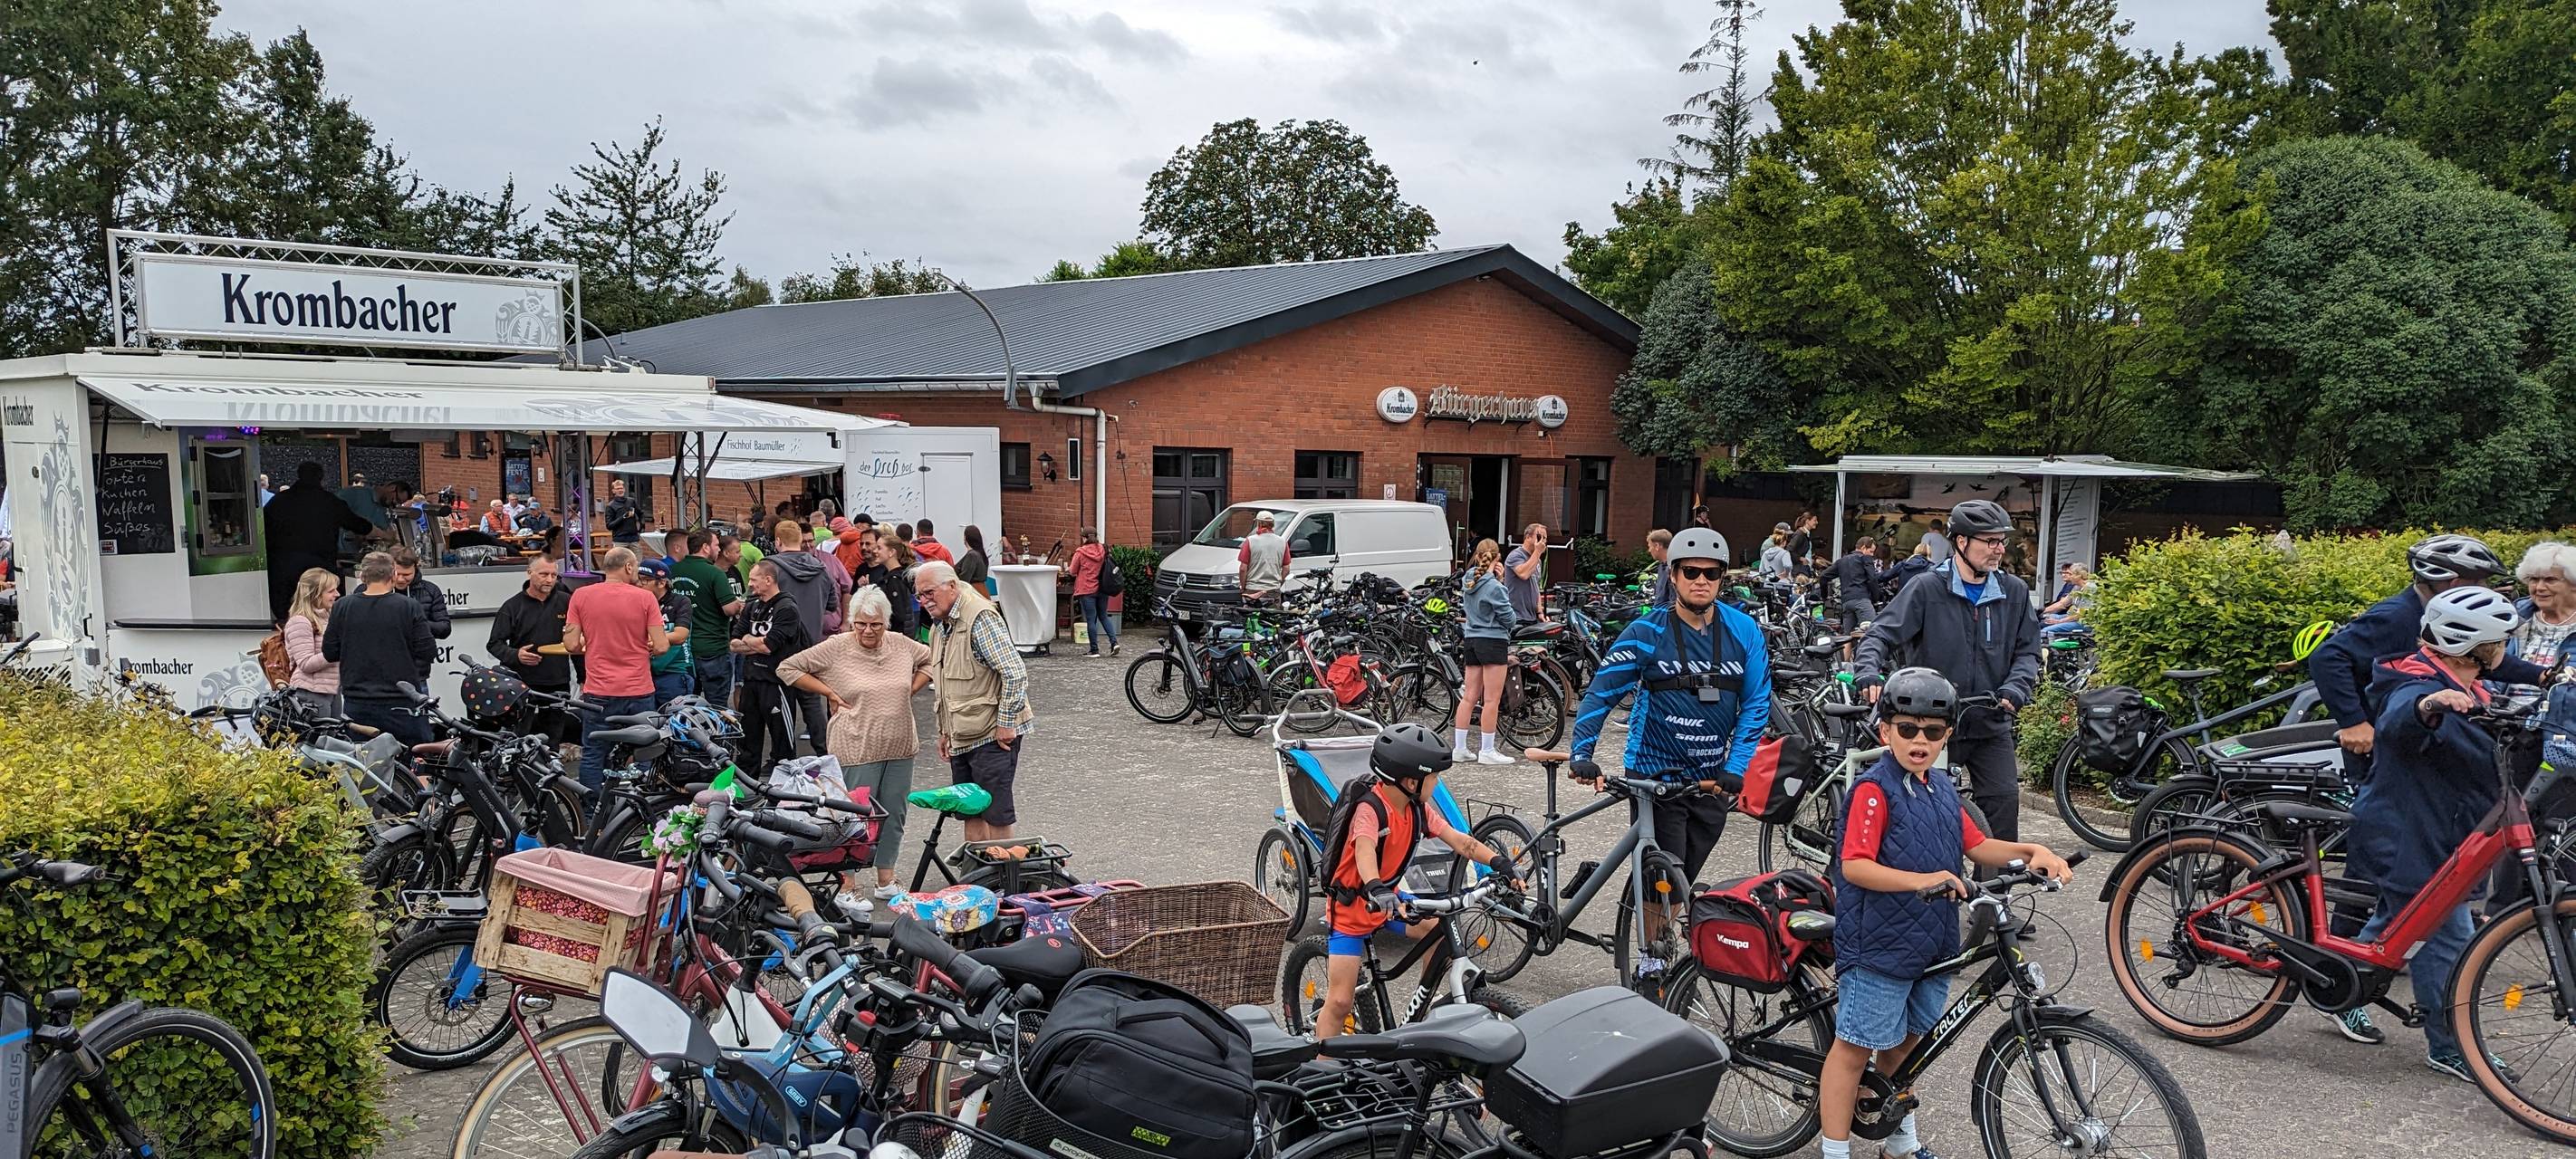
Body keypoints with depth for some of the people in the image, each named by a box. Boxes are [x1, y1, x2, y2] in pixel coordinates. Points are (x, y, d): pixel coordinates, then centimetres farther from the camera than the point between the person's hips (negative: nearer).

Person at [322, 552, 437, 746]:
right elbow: (428, 651, -8)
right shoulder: (408, 607, -10)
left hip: (356, 704, 3)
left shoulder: (342, 607, -1)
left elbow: (329, 653, 4)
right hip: (401, 702, -3)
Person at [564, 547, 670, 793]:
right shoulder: (645, 598, -7)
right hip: (639, 691, -1)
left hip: (598, 693, 1)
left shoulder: (581, 596, -2)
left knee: (593, 756, 10)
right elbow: (661, 646, -9)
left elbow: (571, 645, -4)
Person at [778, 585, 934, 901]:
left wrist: (910, 690, 8)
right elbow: (788, 667, -2)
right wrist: (828, 692, -6)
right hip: (857, 749, -5)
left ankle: (885, 881, 24)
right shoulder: (835, 648, -7)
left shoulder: (901, 644, 4)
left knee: (893, 815, 12)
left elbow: (930, 660, 22)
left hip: (899, 747, 5)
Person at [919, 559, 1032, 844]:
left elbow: (1015, 673, -23)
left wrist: (1005, 723, -20)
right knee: (971, 812, 13)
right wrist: (945, 730, 22)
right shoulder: (940, 626, 14)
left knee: (995, 814, -3)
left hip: (992, 736, -9)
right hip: (961, 737, 9)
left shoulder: (980, 618, -17)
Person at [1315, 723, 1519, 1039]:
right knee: (1341, 1001, -11)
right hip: (1350, 909, -7)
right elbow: (1364, 851, -45)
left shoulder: (1416, 808, -4)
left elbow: (1458, 839, -9)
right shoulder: (1370, 809, -28)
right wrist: (1375, 890, -64)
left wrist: (1499, 862, -23)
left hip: (1388, 900, 7)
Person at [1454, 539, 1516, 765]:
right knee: (1492, 700, -2)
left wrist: (1498, 579, 2)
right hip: (1493, 641, -8)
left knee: (1469, 697, 10)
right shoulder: (1493, 586, -15)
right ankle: (1487, 752, 1)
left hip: (1472, 640, 8)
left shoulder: (1467, 582, 7)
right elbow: (1508, 617, -9)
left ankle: (1459, 748, 12)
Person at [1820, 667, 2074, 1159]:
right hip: (1878, 947, -8)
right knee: (1855, 1048, 1)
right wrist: (1921, 880, -34)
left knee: (1904, 1041, 22)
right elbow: (1854, 866, -24)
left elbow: (1977, 847, 14)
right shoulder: (1875, 790, -17)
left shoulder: (1941, 790, 11)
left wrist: (2032, 851, -1)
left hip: (1930, 944, 8)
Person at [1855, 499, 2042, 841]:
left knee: (2003, 800, -9)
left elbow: (2027, 651, 8)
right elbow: (1882, 634, -10)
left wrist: (2014, 689, -12)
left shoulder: (2014, 592, 5)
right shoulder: (1927, 588, -6)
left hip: (1990, 726, 3)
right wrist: (1867, 672, -30)